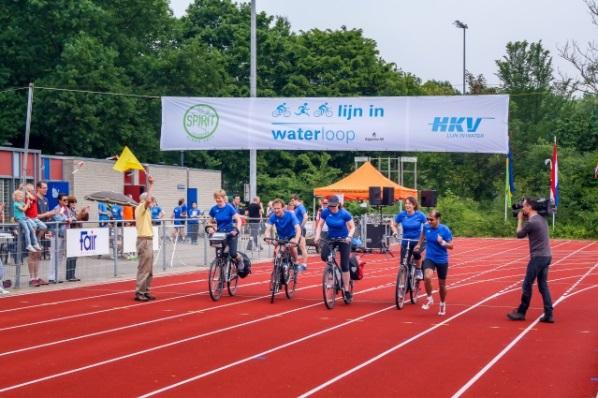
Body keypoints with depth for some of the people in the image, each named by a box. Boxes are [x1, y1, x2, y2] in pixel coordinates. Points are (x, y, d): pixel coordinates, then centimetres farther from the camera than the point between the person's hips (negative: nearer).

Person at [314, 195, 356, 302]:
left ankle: (346, 291, 2)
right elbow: (320, 225, -6)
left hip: (343, 239, -3)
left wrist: (349, 236, -31)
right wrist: (317, 236, -22)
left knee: (344, 265, -6)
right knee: (324, 256, -23)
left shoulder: (345, 214, -19)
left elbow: (352, 227, -13)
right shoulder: (325, 212, -12)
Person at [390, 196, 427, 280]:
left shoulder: (420, 215, -10)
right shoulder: (401, 215, -6)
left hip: (418, 241, -2)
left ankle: (418, 270, -6)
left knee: (416, 252, -33)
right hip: (406, 241, 2)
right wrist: (395, 231, -12)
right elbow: (393, 224, 9)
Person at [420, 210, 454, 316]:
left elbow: (451, 246, -11)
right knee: (427, 277, -25)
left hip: (442, 260, -1)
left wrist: (442, 242, -28)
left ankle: (443, 304, 35)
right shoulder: (426, 226, -6)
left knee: (442, 284, 10)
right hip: (429, 258, 1)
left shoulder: (445, 230, -15)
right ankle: (429, 299, -2)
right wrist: (419, 244, 21)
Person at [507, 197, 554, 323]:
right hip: (547, 256, 9)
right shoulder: (541, 219, 11)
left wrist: (520, 220, 10)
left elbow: (519, 234, -1)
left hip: (538, 257, -9)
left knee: (527, 285, 1)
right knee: (543, 285, 10)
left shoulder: (531, 223, -16)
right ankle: (549, 314, 5)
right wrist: (524, 219, 17)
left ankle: (521, 313, 10)